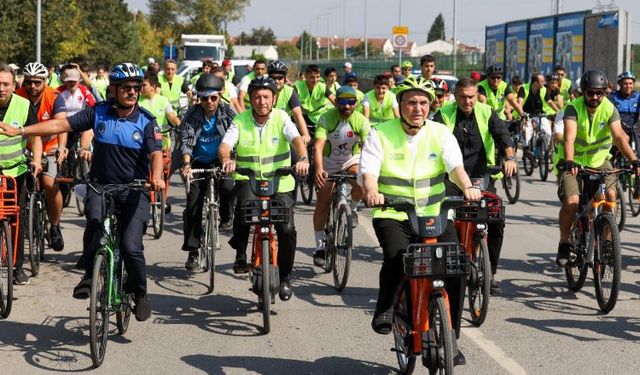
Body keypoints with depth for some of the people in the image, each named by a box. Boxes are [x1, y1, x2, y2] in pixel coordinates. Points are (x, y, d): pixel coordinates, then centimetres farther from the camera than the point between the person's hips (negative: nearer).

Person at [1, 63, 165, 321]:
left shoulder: (146, 121, -5)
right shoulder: (99, 113, -1)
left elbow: (156, 153, -18)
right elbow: (62, 125, -2)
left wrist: (156, 176, -41)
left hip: (134, 190, -1)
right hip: (100, 185, 1)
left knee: (131, 247, -14)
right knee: (95, 222, -31)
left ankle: (139, 294, 12)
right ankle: (89, 275, -10)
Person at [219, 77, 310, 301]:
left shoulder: (281, 118, -2)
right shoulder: (240, 121, 0)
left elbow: (296, 139, -17)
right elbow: (225, 144, -13)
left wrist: (303, 158, -39)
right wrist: (226, 159, -37)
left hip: (280, 183, 0)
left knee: (287, 230, -12)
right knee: (245, 205, -34)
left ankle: (285, 277, 11)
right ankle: (240, 254, -12)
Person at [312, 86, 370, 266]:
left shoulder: (361, 121, -20)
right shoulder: (326, 119, -24)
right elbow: (318, 145, -36)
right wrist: (318, 169, -53)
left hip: (351, 160, 1)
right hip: (329, 163, 0)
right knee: (323, 205, -3)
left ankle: (351, 209, 1)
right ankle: (320, 247, 9)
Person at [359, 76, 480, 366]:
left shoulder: (441, 133, 5)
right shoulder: (381, 134, 1)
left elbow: (455, 165, -10)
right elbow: (368, 170, -11)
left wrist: (467, 187, -31)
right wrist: (371, 191, -34)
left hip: (435, 214, 2)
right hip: (392, 215, -2)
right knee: (397, 256, -32)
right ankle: (385, 307, -2)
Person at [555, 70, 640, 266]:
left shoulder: (609, 109, -12)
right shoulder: (574, 108, -20)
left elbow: (619, 136, -24)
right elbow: (569, 137, -34)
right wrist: (569, 162, -51)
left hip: (598, 160, 3)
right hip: (574, 162, -3)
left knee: (610, 195, -19)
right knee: (571, 201, -21)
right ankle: (564, 243, -1)